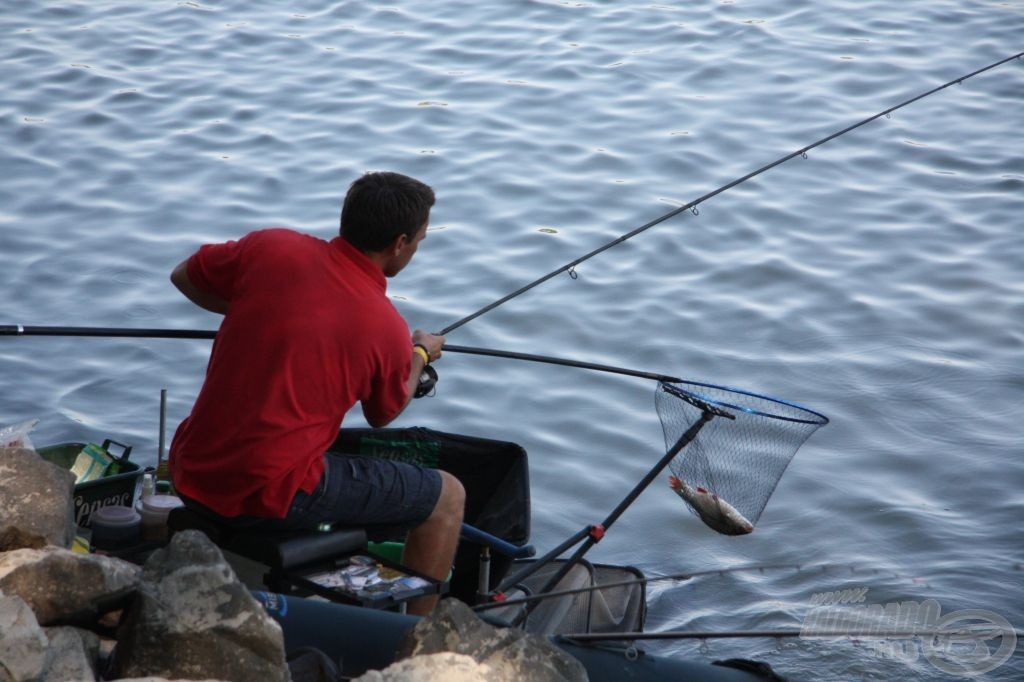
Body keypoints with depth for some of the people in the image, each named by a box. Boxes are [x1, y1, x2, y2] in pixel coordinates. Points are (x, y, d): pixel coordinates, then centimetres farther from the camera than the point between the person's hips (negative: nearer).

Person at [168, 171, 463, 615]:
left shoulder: (271, 248, -3)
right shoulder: (388, 331, -10)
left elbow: (184, 278, 15)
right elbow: (382, 417, 11)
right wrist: (422, 354, 28)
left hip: (192, 477, 6)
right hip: (275, 497, -6)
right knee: (447, 498, 10)